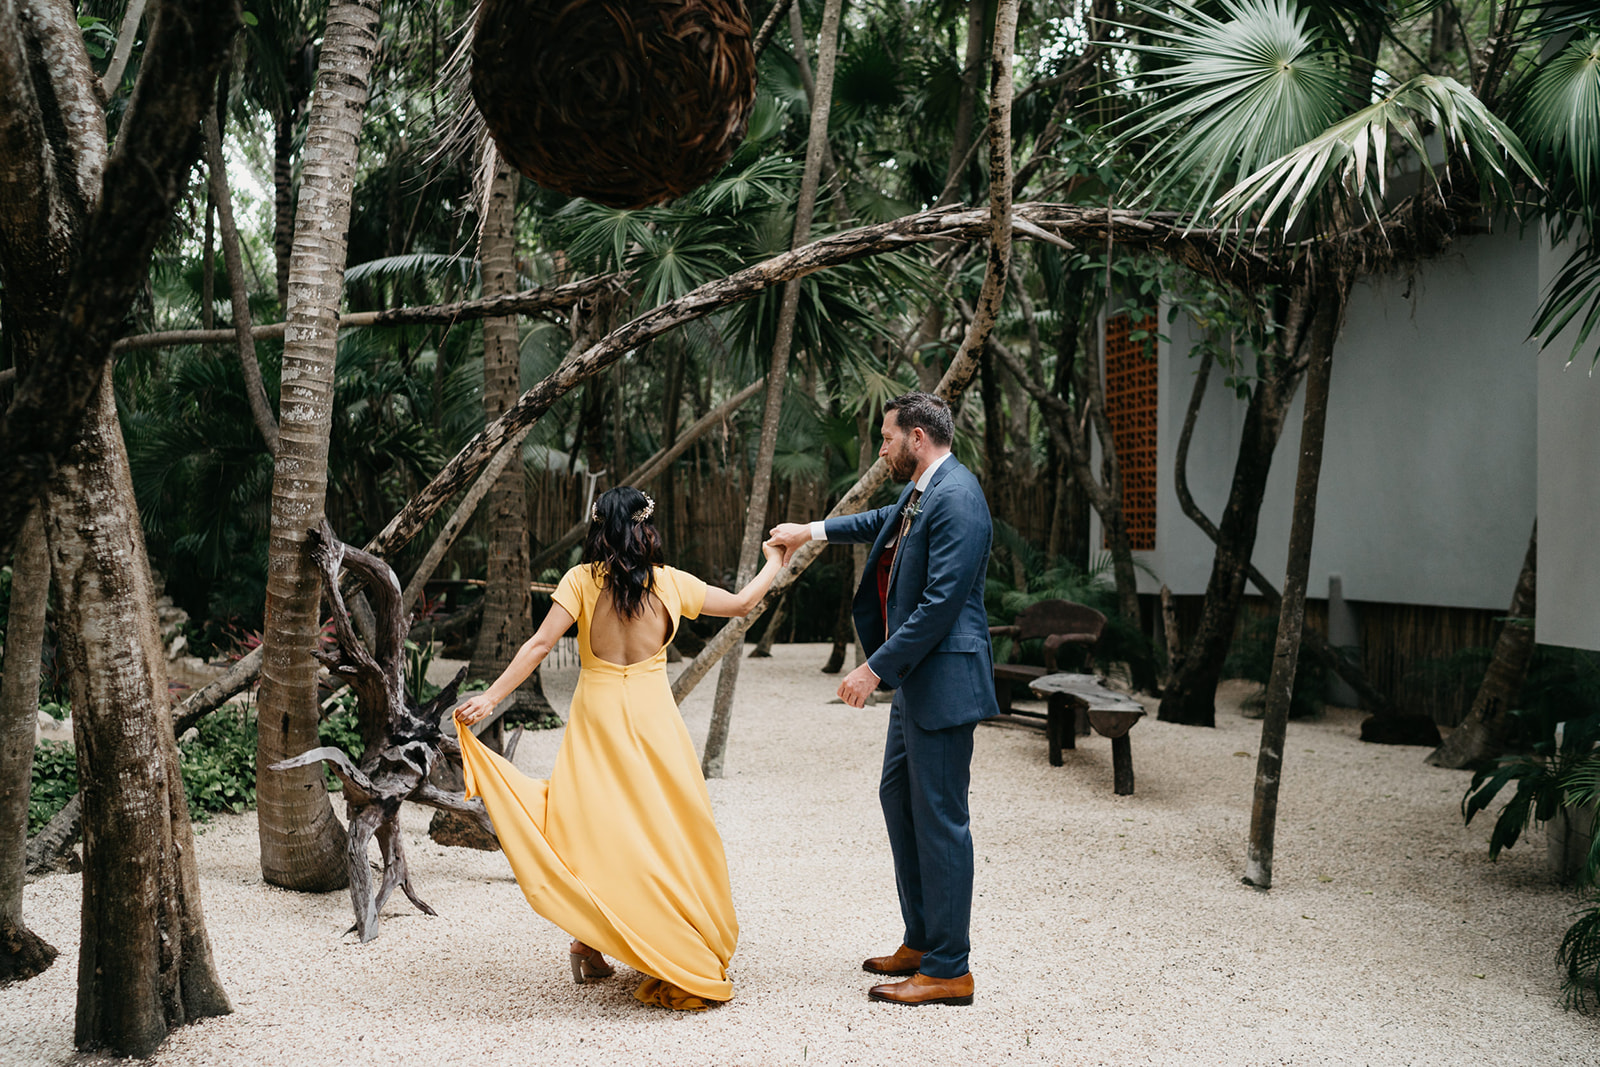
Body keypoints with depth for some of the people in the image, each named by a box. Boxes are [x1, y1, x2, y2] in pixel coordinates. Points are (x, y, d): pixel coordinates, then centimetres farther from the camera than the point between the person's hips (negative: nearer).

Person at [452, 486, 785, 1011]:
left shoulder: (582, 580, -5)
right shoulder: (670, 583, 0)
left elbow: (540, 644, -12)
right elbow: (742, 602, 11)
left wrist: (490, 698, -12)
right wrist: (773, 564, 28)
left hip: (597, 714, 0)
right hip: (653, 716, 0)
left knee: (592, 828, 6)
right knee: (669, 829, 9)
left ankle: (588, 942, 1)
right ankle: (682, 949, 15)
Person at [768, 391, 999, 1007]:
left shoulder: (955, 497, -19)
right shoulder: (921, 494, 12)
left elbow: (941, 602, -24)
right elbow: (889, 523, 37)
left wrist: (876, 668, -21)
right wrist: (814, 530, 43)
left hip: (944, 679, -11)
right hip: (915, 679, 11)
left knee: (939, 818, -6)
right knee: (899, 797, 19)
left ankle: (948, 972, 2)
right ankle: (921, 942, 30)